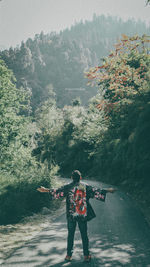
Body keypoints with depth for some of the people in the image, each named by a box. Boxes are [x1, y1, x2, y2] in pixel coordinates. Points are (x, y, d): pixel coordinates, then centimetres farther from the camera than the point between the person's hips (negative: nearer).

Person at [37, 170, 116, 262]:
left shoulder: (68, 187, -3)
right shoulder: (86, 186, 0)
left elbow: (57, 191, -3)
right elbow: (96, 191, 4)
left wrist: (46, 190, 7)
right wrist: (108, 191, 14)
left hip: (71, 215, 0)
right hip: (83, 215, 0)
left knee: (71, 234, 9)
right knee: (84, 234, 8)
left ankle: (69, 255, 13)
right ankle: (86, 255, 10)